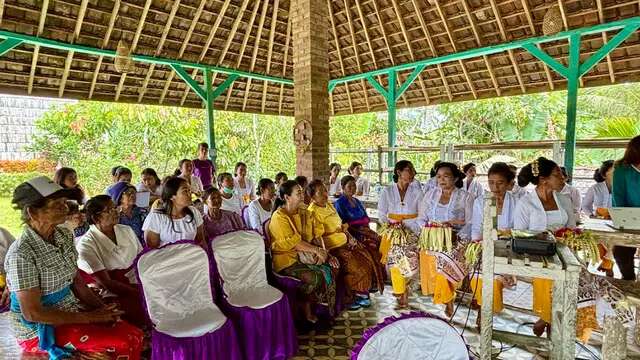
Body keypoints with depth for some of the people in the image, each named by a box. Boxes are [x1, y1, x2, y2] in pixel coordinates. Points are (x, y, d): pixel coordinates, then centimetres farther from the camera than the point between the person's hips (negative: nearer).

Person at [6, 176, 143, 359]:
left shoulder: (65, 235, 0)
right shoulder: (22, 253, -22)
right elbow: (32, 313, -20)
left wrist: (102, 309, -6)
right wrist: (89, 317, -17)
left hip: (71, 311, 7)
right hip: (39, 329, -6)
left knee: (135, 335, -9)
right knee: (125, 344, -20)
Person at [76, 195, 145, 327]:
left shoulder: (126, 230, 9)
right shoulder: (86, 244, -8)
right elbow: (107, 283, -11)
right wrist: (138, 292, -18)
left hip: (139, 286, 6)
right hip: (114, 295, -6)